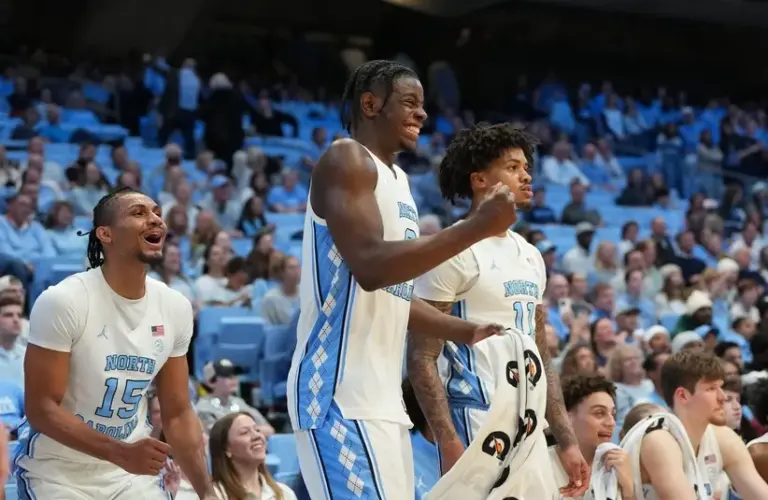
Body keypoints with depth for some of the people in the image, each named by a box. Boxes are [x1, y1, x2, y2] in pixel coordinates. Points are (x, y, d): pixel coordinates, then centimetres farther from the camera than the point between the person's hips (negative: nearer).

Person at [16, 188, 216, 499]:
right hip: (58, 473, -5)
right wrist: (121, 453, -30)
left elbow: (177, 413, 4)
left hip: (132, 473, 5)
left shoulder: (176, 308, -3)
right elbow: (41, 409, -19)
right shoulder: (63, 301, -18)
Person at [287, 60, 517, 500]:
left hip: (383, 396, 10)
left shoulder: (398, 180, 20)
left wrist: (466, 331, 14)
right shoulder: (347, 160, -8)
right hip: (341, 394, -10)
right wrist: (476, 228, -22)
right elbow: (371, 266, -23)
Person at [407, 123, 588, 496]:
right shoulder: (454, 252, -9)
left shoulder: (530, 256, 16)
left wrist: (567, 441, 14)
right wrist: (450, 444, -22)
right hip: (475, 425, -8)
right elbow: (422, 358, -13)